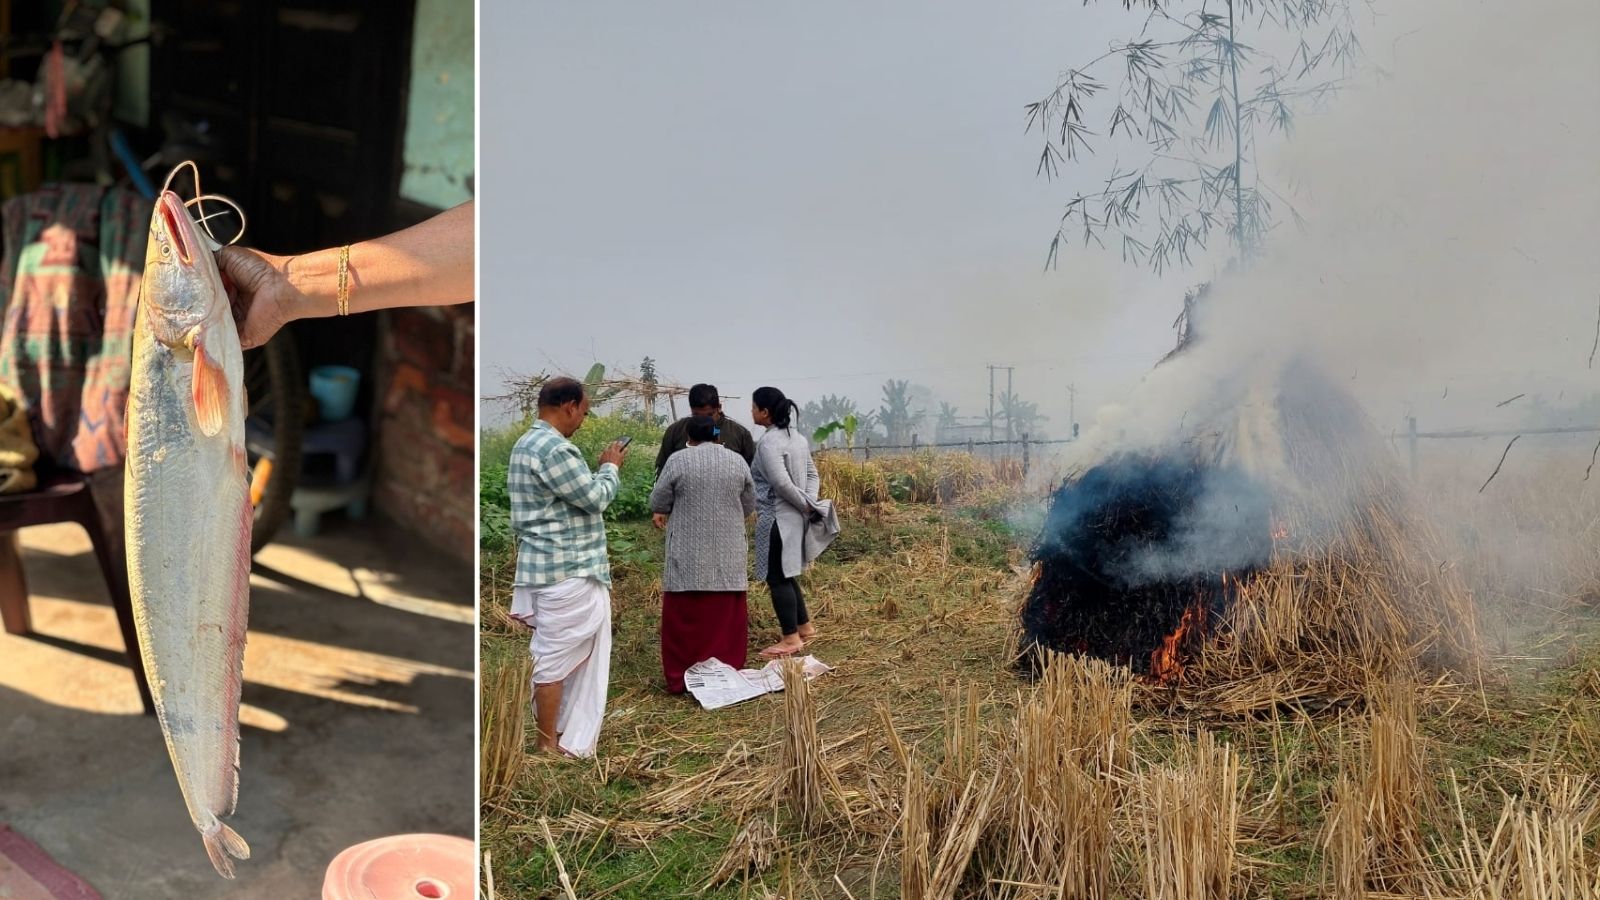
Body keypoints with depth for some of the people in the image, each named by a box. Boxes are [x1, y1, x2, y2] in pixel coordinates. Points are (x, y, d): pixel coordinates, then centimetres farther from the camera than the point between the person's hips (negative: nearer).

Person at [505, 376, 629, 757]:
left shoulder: (526, 443, 15)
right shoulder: (555, 448, -20)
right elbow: (595, 497, -14)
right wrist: (611, 467, 0)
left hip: (546, 565, 11)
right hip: (566, 570, -11)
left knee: (553, 657, 17)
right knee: (557, 660, -1)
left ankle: (555, 735, 26)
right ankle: (550, 747, 8)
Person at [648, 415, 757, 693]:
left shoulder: (678, 460, -6)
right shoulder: (737, 461, 4)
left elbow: (657, 503, 0)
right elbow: (749, 506, 11)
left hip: (688, 554, -3)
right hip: (728, 554, 3)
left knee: (684, 617, 5)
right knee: (727, 616, 9)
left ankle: (680, 679, 9)